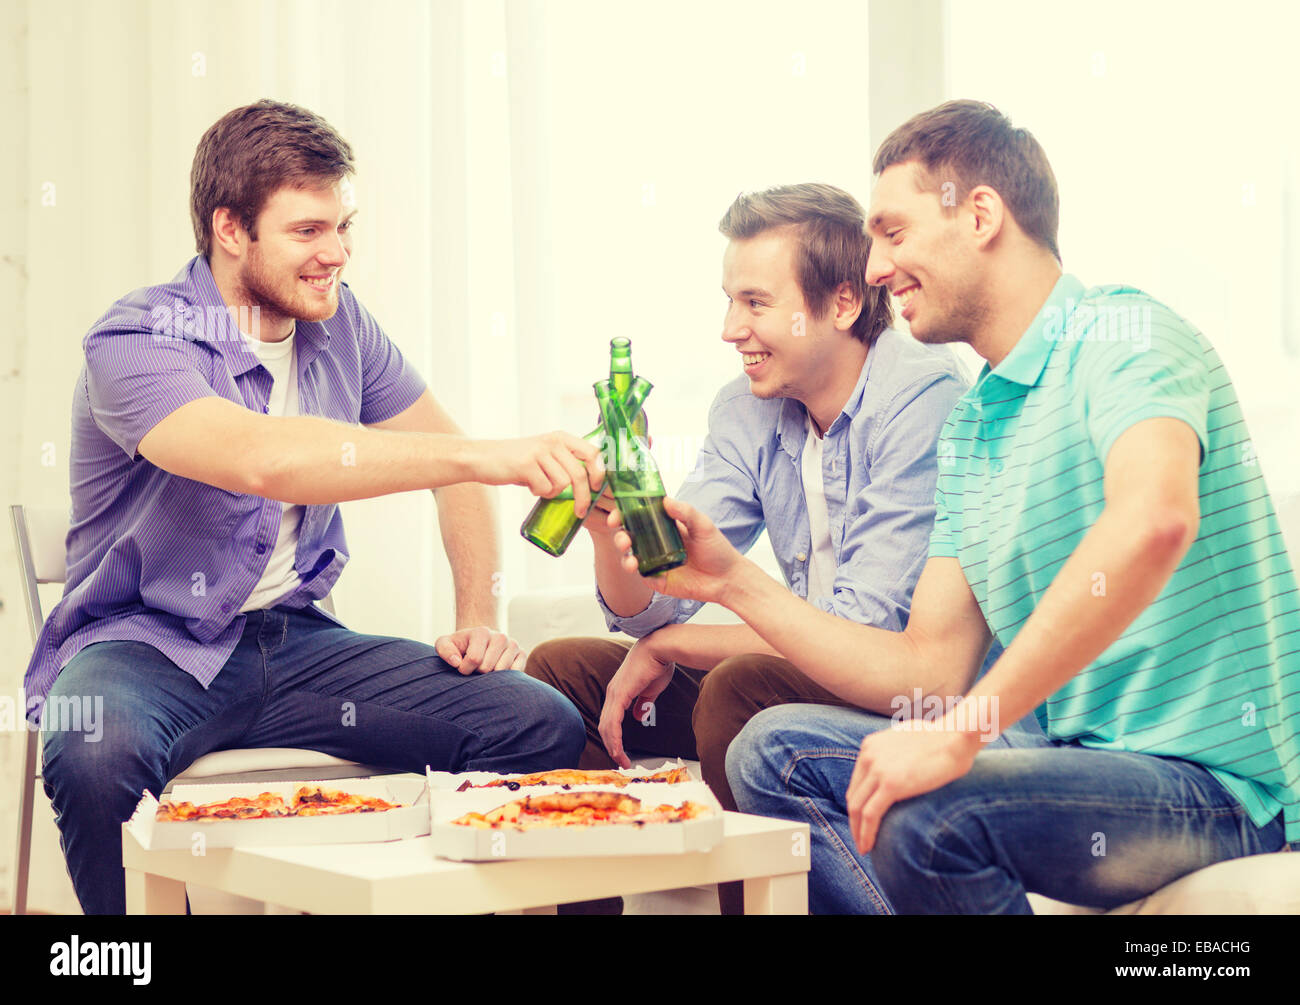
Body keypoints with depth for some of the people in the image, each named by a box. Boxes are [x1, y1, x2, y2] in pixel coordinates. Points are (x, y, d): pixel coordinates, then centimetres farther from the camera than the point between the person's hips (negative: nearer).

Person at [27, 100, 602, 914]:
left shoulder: (340, 326, 5)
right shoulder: (136, 343, -17)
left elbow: (449, 462, 14)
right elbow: (266, 460, -36)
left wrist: (479, 618, -2)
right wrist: (487, 456, -41)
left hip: (293, 641, 5)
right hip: (148, 646, -5)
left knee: (545, 725, -17)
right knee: (94, 756, -41)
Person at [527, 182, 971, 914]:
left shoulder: (921, 398, -19)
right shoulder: (745, 412, 4)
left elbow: (865, 632, -24)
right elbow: (646, 611, 0)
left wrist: (665, 648, -14)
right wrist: (612, 524, -23)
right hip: (811, 673, 8)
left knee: (740, 686, -32)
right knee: (561, 669, 2)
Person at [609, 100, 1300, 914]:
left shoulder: (1121, 333, -11)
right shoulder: (967, 430, 16)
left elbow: (1154, 521, -34)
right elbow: (930, 672, 12)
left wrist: (966, 728, -33)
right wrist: (735, 582, 7)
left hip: (1213, 780, -8)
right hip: (1074, 758, 8)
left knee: (922, 813, -31)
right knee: (777, 750, 3)